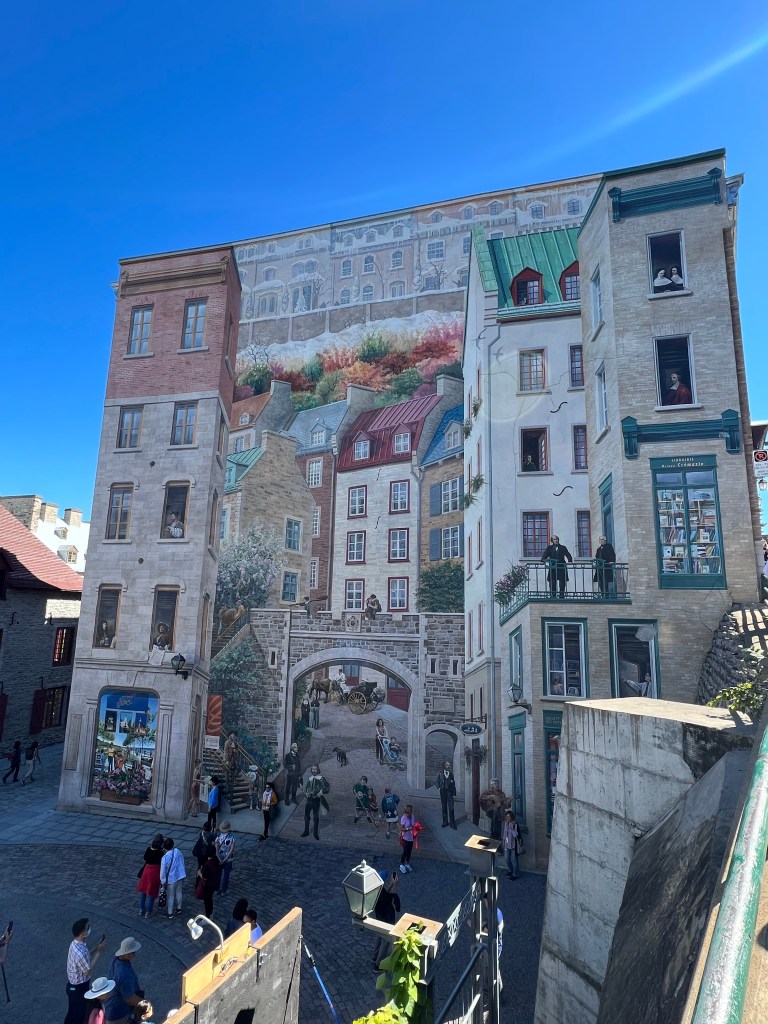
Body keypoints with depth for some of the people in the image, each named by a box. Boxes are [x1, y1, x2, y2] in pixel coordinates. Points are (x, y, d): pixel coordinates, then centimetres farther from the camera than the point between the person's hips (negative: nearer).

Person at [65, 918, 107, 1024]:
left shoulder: (76, 943, -10)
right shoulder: (80, 952, -39)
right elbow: (88, 971, -24)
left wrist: (96, 946, -4)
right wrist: (98, 952, -21)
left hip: (73, 984, 8)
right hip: (78, 987, -8)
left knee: (72, 1011, 29)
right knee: (79, 1015, 15)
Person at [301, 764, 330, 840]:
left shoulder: (321, 778, -8)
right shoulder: (309, 778, 8)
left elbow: (327, 786, -14)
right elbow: (306, 788, 17)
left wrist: (321, 792, -19)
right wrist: (306, 794, 1)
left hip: (316, 800, -4)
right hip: (309, 800, 4)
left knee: (316, 817, 6)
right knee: (306, 815, 9)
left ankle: (315, 832, 19)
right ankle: (306, 831, 24)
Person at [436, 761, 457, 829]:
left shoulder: (451, 773, 3)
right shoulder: (441, 773, 3)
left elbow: (453, 783, 6)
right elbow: (436, 781, 10)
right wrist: (439, 788, 0)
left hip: (449, 792, -1)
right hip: (443, 792, 1)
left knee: (451, 808, -5)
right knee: (444, 807, 8)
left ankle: (452, 823, 1)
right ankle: (445, 822, 18)